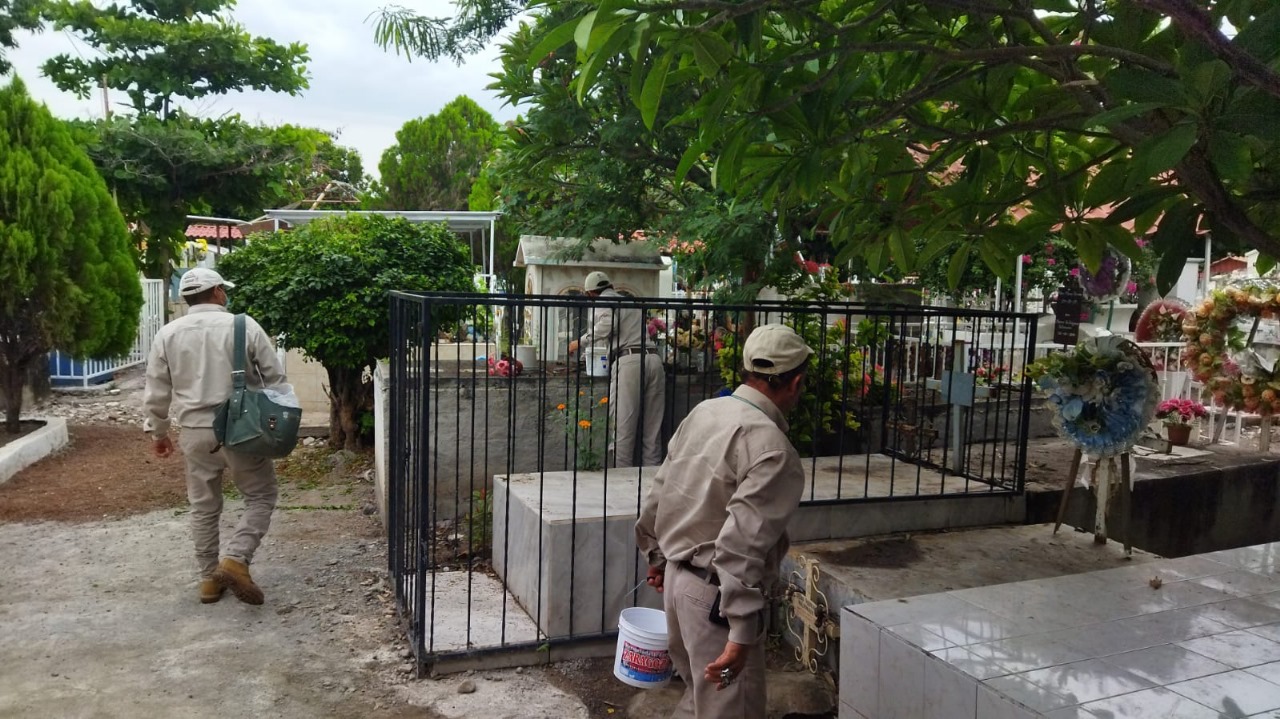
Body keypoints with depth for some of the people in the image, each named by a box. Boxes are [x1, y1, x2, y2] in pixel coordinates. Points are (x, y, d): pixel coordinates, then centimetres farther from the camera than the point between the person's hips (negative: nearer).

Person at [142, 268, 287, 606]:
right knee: (261, 496, 10)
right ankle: (235, 559, -6)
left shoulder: (168, 334, 3)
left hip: (194, 431, 4)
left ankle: (209, 578, 22)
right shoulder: (244, 326, -5)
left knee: (203, 507, 15)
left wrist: (157, 432, 20)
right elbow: (275, 380, -2)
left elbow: (157, 392, 7)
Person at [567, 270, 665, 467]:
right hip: (653, 358, 6)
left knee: (624, 428, -4)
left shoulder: (603, 301, 9)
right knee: (652, 430, 8)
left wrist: (581, 342, 0)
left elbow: (608, 324, -11)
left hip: (628, 361, -6)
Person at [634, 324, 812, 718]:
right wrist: (742, 634, -24)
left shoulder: (704, 412, 2)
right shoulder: (772, 448, -22)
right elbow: (742, 545, -28)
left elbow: (659, 493, 10)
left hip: (678, 574, 8)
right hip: (717, 593, -8)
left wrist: (657, 556, 24)